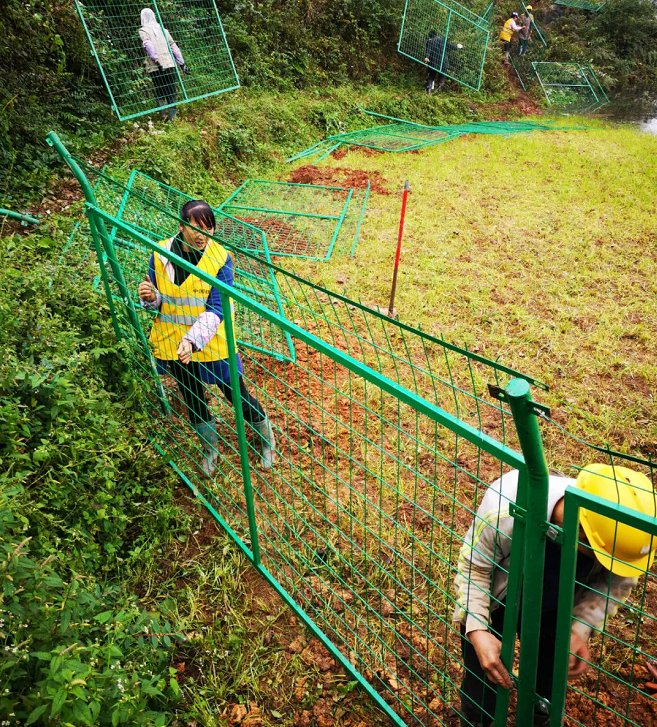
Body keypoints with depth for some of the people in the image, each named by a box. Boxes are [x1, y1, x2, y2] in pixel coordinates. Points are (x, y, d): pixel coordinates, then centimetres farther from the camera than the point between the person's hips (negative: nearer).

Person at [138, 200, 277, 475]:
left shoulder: (221, 258, -16)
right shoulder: (160, 255, -7)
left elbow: (216, 309, -21)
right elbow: (158, 300, 6)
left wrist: (193, 340, -34)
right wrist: (150, 297, -19)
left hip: (212, 345, -3)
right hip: (173, 344, 3)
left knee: (237, 396, 9)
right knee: (192, 400, 19)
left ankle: (267, 439, 38)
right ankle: (210, 449, 45)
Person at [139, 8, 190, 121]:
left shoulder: (143, 31, 4)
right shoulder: (163, 29, 16)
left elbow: (148, 45, -14)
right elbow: (173, 47, 14)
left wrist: (156, 60, -19)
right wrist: (182, 63, 16)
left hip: (155, 67, -3)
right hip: (169, 64, 3)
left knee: (159, 91, 7)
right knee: (171, 91, 5)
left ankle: (163, 113, -3)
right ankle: (172, 115, 0)